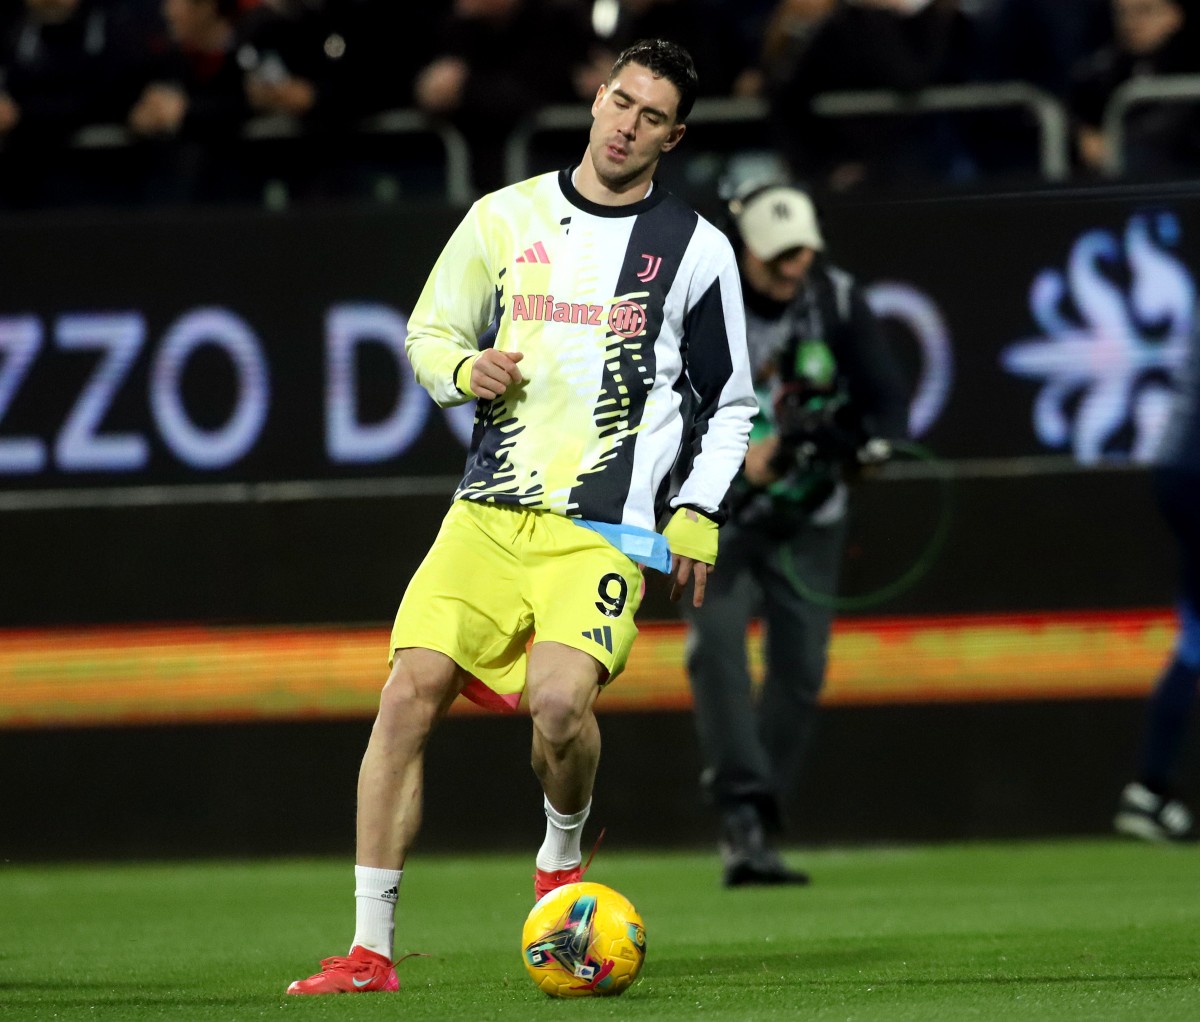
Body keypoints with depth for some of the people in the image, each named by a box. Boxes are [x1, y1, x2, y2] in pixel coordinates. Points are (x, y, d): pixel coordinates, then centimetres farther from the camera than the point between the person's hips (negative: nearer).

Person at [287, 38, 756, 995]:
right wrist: (466, 370, -5)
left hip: (605, 530, -3)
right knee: (411, 689, -13)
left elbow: (730, 406, 13)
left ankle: (563, 856, 9)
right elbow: (428, 336, 18)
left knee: (559, 698, -26)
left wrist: (697, 513, 1)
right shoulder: (506, 217, 10)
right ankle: (370, 950, -7)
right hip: (490, 512, 3)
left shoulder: (696, 250, 6)